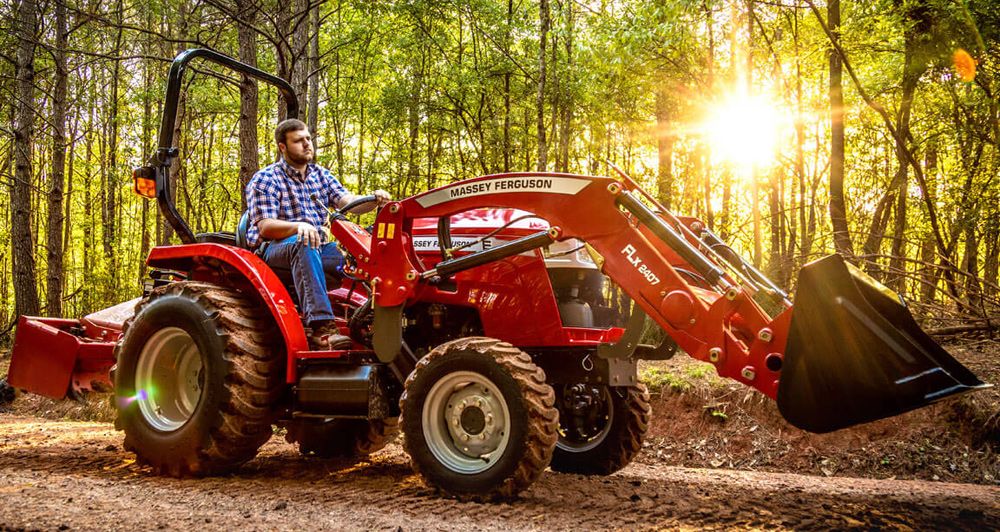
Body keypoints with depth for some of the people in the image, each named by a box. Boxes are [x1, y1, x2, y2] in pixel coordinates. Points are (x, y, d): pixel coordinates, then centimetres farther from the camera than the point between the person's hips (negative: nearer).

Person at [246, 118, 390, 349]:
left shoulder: (320, 174, 18)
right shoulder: (265, 179, 1)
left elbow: (348, 202, 3)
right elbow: (265, 227, -11)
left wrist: (375, 200, -19)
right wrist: (299, 226, -31)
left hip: (319, 247, 5)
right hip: (275, 248, -5)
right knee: (303, 244, -40)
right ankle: (321, 327, -51)